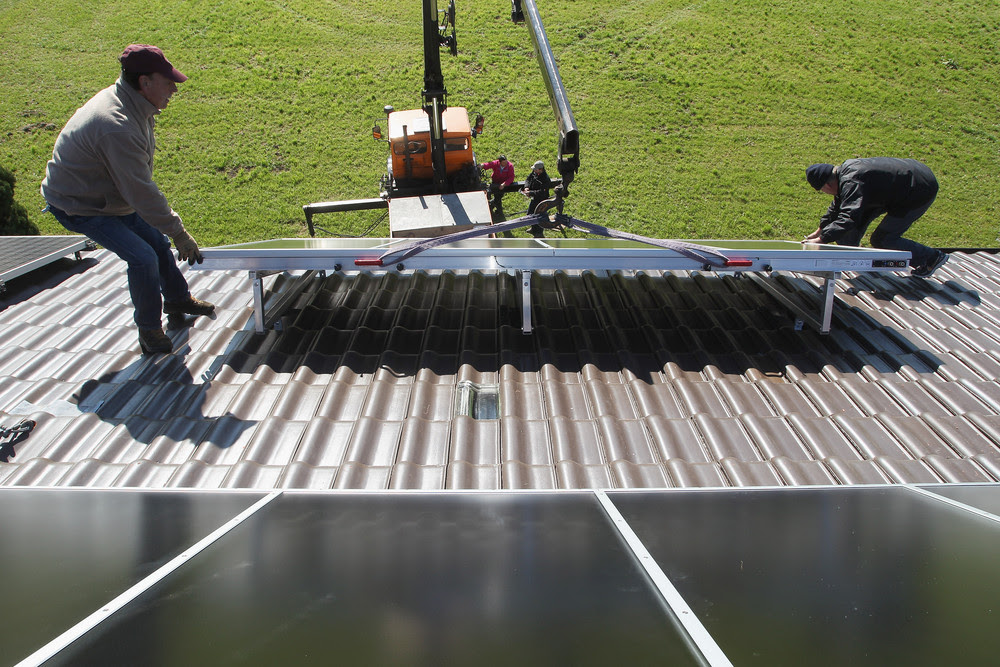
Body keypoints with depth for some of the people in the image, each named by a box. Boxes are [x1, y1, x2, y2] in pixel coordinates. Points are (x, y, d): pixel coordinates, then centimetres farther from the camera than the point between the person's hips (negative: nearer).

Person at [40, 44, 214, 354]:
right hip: (79, 207, -10)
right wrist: (179, 233, -25)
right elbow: (142, 192, -32)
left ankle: (178, 299, 40)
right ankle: (149, 329, 2)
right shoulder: (117, 127, -36)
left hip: (112, 197, 10)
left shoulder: (134, 106, -4)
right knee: (143, 257, -17)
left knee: (157, 241, 17)